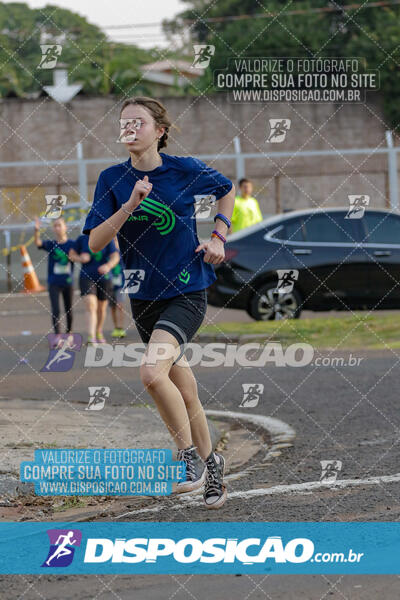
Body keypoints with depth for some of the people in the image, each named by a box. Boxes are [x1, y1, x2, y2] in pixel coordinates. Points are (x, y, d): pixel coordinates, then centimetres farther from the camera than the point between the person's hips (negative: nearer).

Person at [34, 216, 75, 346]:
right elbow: (38, 243, -20)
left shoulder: (72, 244, -1)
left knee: (69, 311, 13)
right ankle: (57, 336, -21)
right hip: (54, 283, -1)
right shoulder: (50, 244, -3)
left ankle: (68, 334, 30)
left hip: (68, 282, 1)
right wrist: (37, 230, -37)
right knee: (55, 310, -15)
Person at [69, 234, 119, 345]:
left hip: (104, 278, 1)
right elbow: (71, 255, 8)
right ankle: (91, 337, -27)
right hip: (87, 277, -1)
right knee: (90, 306, -19)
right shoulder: (82, 239, 1)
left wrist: (108, 266, -33)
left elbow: (115, 257, -11)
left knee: (101, 308, 14)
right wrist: (80, 259, -14)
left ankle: (99, 332, 39)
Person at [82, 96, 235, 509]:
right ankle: (210, 463, 31)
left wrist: (218, 236, 3)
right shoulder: (112, 179, -1)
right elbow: (95, 242, -10)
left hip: (187, 292, -4)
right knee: (184, 391, 13)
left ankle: (189, 455, -8)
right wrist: (130, 205, -21)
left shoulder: (185, 170, -7)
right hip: (144, 298, 4)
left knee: (152, 372, -26)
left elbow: (227, 190, 14)